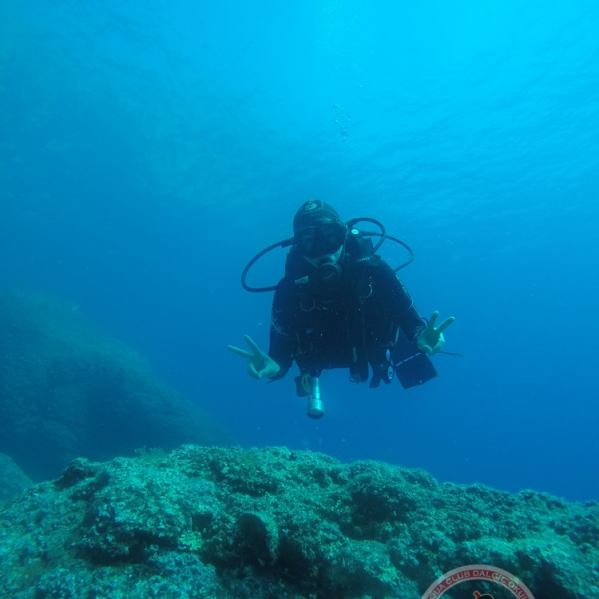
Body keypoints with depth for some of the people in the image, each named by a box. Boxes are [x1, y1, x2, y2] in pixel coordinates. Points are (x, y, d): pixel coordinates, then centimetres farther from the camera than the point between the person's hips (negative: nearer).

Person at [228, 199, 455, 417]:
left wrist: (420, 336, -51)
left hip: (373, 348, 1)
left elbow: (408, 317, -28)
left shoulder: (373, 270, -36)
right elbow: (282, 351, -31)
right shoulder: (290, 290, -35)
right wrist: (273, 366, -55)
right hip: (323, 358, 0)